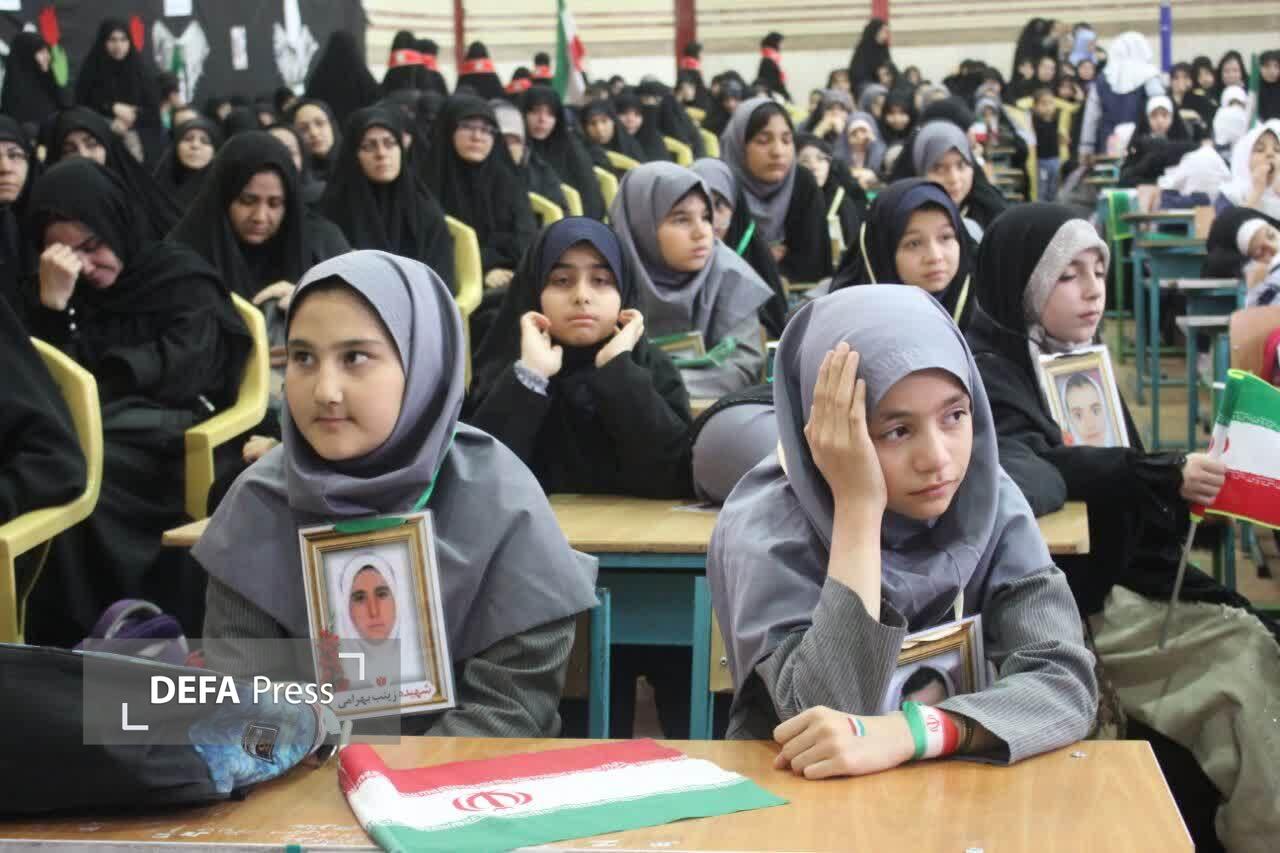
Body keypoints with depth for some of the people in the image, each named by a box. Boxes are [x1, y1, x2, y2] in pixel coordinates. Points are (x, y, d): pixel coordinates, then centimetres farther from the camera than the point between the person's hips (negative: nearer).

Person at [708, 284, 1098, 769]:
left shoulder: (988, 502, -6)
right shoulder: (765, 529, -14)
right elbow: (826, 714, -23)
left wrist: (905, 733, -29)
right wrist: (857, 507, -25)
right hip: (793, 796, -2)